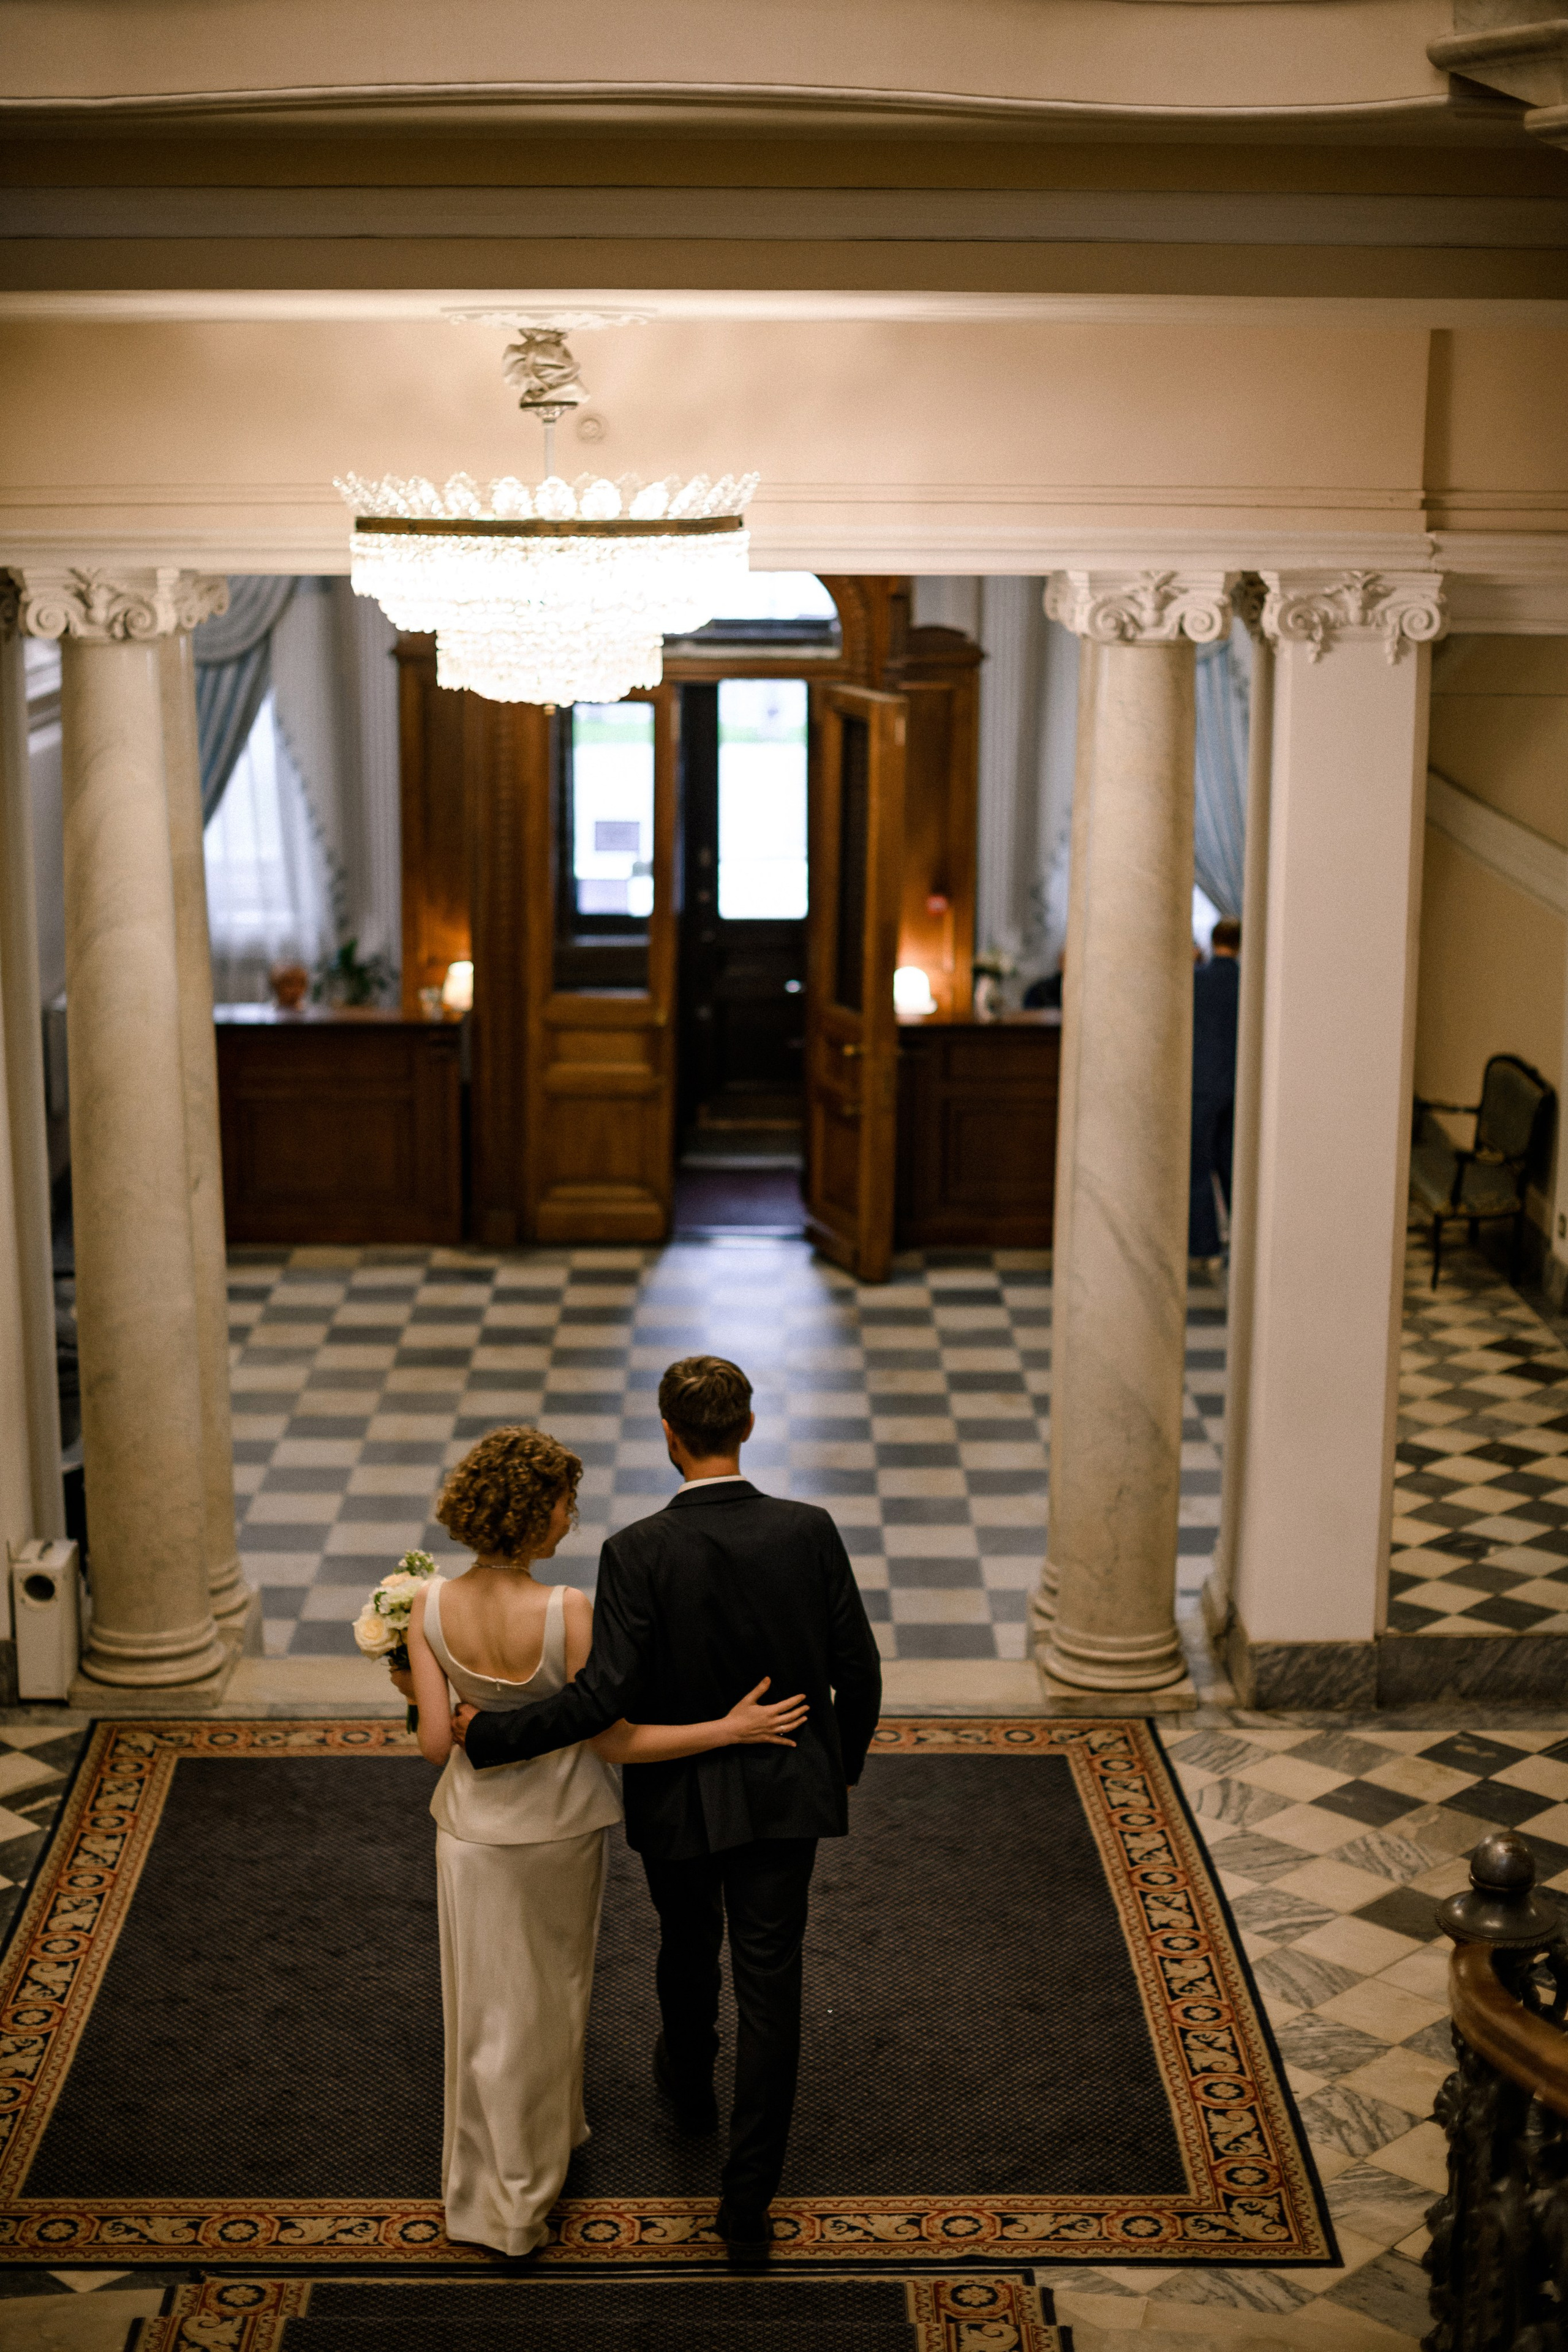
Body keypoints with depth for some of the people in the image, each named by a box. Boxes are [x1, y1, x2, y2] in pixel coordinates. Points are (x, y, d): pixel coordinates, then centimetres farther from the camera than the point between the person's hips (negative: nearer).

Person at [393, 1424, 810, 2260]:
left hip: (474, 1826, 2)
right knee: (549, 1994, 21)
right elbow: (614, 1742, -22)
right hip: (558, 1823, -2)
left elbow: (436, 1743, -16)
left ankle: (486, 2190, 36)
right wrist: (731, 1728, -19)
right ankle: (528, 2190, 38)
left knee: (488, 2003, 21)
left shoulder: (429, 1606, -18)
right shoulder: (567, 1612, -29)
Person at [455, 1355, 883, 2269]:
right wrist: (845, 1763, 12)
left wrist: (489, 1733, -16)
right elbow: (858, 1669, -5)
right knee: (770, 1987, 7)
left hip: (679, 1799, -1)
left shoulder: (638, 1554, -21)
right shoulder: (810, 1532, -13)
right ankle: (749, 2202, 9)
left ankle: (690, 2085, 54)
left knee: (689, 1949, 26)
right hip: (785, 1794, 1)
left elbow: (604, 1696, -26)